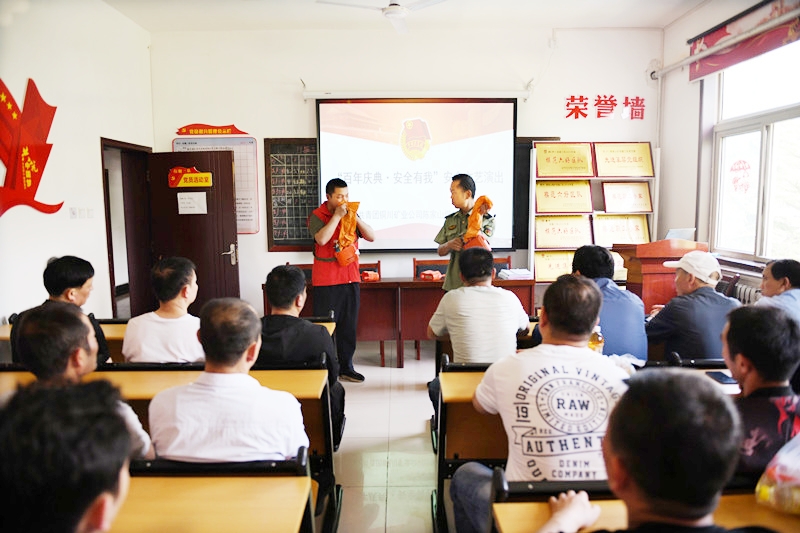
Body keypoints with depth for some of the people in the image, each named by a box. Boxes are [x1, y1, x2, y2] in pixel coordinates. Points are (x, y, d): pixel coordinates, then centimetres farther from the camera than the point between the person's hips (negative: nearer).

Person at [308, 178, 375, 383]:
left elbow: (371, 237, 5)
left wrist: (355, 218, -8)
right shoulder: (318, 215, -3)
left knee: (349, 326, 11)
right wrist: (337, 215, -18)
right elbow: (321, 239, -21)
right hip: (326, 281, -5)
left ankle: (346, 367, 21)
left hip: (351, 279, 5)